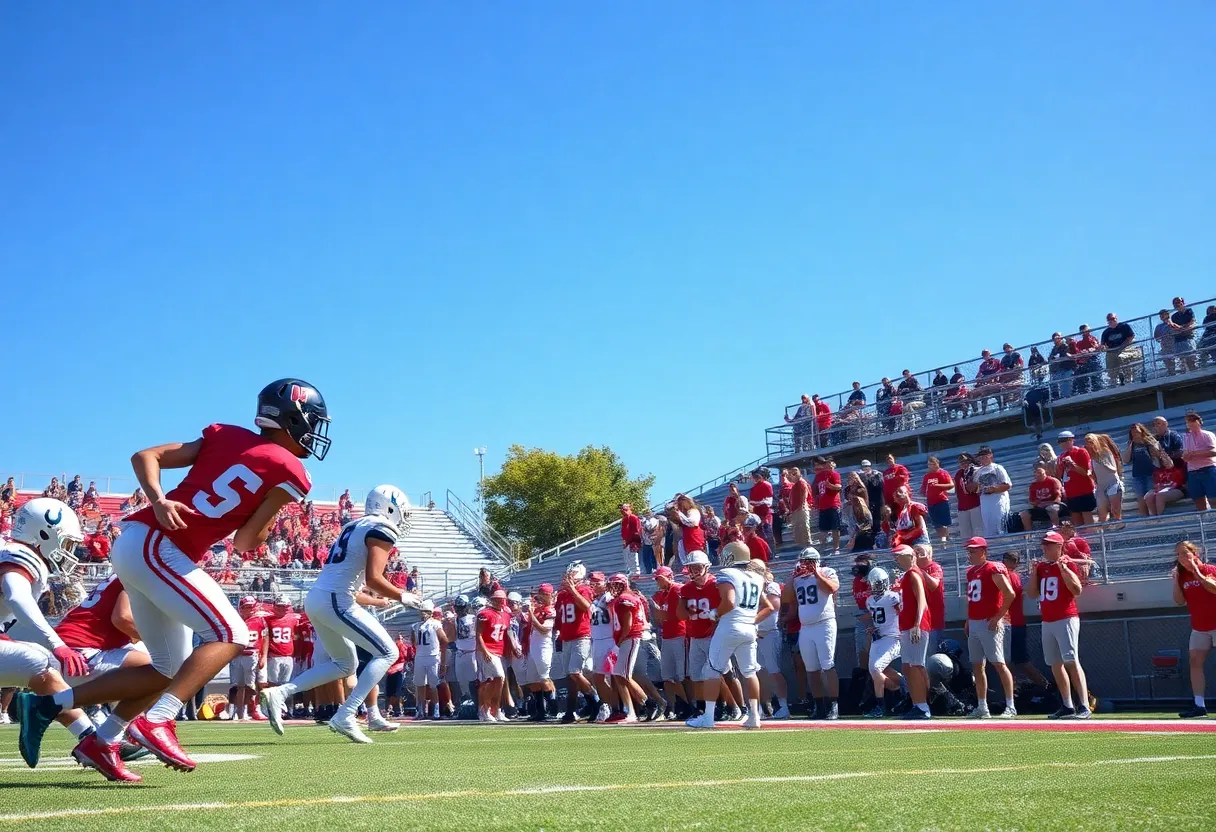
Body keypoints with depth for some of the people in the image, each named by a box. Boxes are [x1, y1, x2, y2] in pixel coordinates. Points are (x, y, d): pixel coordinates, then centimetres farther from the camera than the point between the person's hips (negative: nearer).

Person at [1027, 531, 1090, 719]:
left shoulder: (1066, 564, -4)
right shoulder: (1041, 567, 14)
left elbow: (1077, 590, -14)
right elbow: (1031, 594, 12)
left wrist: (1063, 569, -21)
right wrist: (1034, 572, 1)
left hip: (1066, 619, -7)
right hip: (1047, 622, 7)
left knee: (1072, 661, -16)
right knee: (1055, 664, 9)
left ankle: (1084, 707, -20)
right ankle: (1067, 706, 16)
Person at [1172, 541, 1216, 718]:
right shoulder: (1182, 576, 6)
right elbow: (1180, 602, 2)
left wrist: (1198, 574, -24)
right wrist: (1175, 581, -7)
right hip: (1199, 627, 6)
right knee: (1195, 662, -3)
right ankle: (1199, 705, -5)